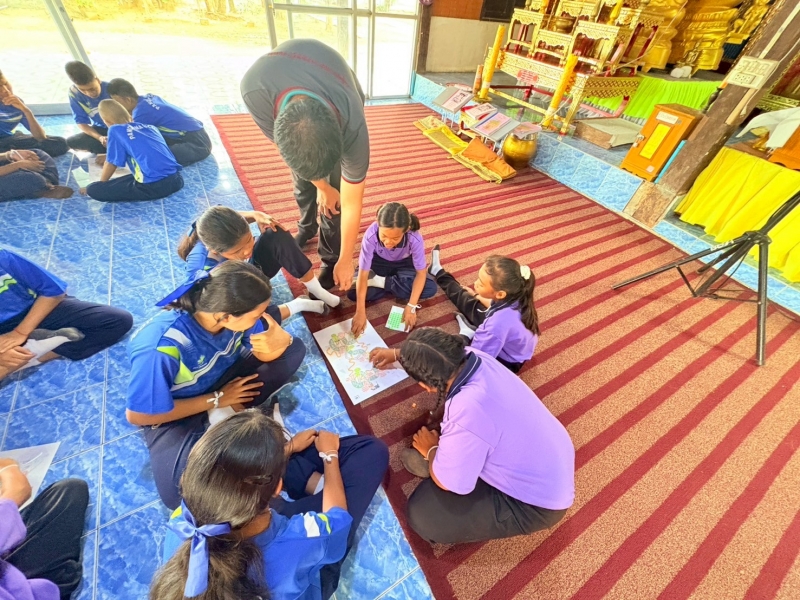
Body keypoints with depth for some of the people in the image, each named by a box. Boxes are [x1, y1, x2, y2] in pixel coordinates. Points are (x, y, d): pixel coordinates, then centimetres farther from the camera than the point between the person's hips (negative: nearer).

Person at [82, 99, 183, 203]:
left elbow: (112, 163, 13)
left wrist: (101, 183, 30)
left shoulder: (115, 130, 6)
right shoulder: (150, 127, 24)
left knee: (92, 190, 2)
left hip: (155, 186, -6)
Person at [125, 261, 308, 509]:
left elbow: (264, 355, -11)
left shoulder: (232, 311, -24)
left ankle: (227, 415, -11)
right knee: (182, 493, -30)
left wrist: (279, 341, -36)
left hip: (222, 379, 5)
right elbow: (137, 415, -22)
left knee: (294, 349, -13)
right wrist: (216, 399, -20)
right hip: (174, 412, -5)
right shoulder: (160, 349, -37)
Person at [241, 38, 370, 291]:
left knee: (336, 187, -12)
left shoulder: (353, 128, -45)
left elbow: (351, 204, -34)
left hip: (344, 104, -2)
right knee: (303, 180, 6)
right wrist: (321, 186, -13)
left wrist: (345, 261, -25)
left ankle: (331, 260, 6)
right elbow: (292, 150, -21)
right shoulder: (254, 89, -41)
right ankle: (306, 228, 36)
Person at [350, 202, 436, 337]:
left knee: (430, 288, -25)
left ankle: (380, 282, -13)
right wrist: (360, 312, -36)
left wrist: (411, 307, -33)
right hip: (378, 263, -1)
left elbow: (421, 273, -26)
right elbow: (363, 273, -32)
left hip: (403, 264, 1)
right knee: (353, 292, -24)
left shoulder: (415, 239, -35)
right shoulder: (371, 235, -36)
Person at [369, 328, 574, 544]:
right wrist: (396, 353, 21)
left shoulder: (467, 413, -41)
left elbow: (446, 481, -23)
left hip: (538, 502, -7)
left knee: (421, 512, -12)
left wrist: (431, 449, -2)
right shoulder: (474, 356, -17)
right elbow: (436, 355, 7)